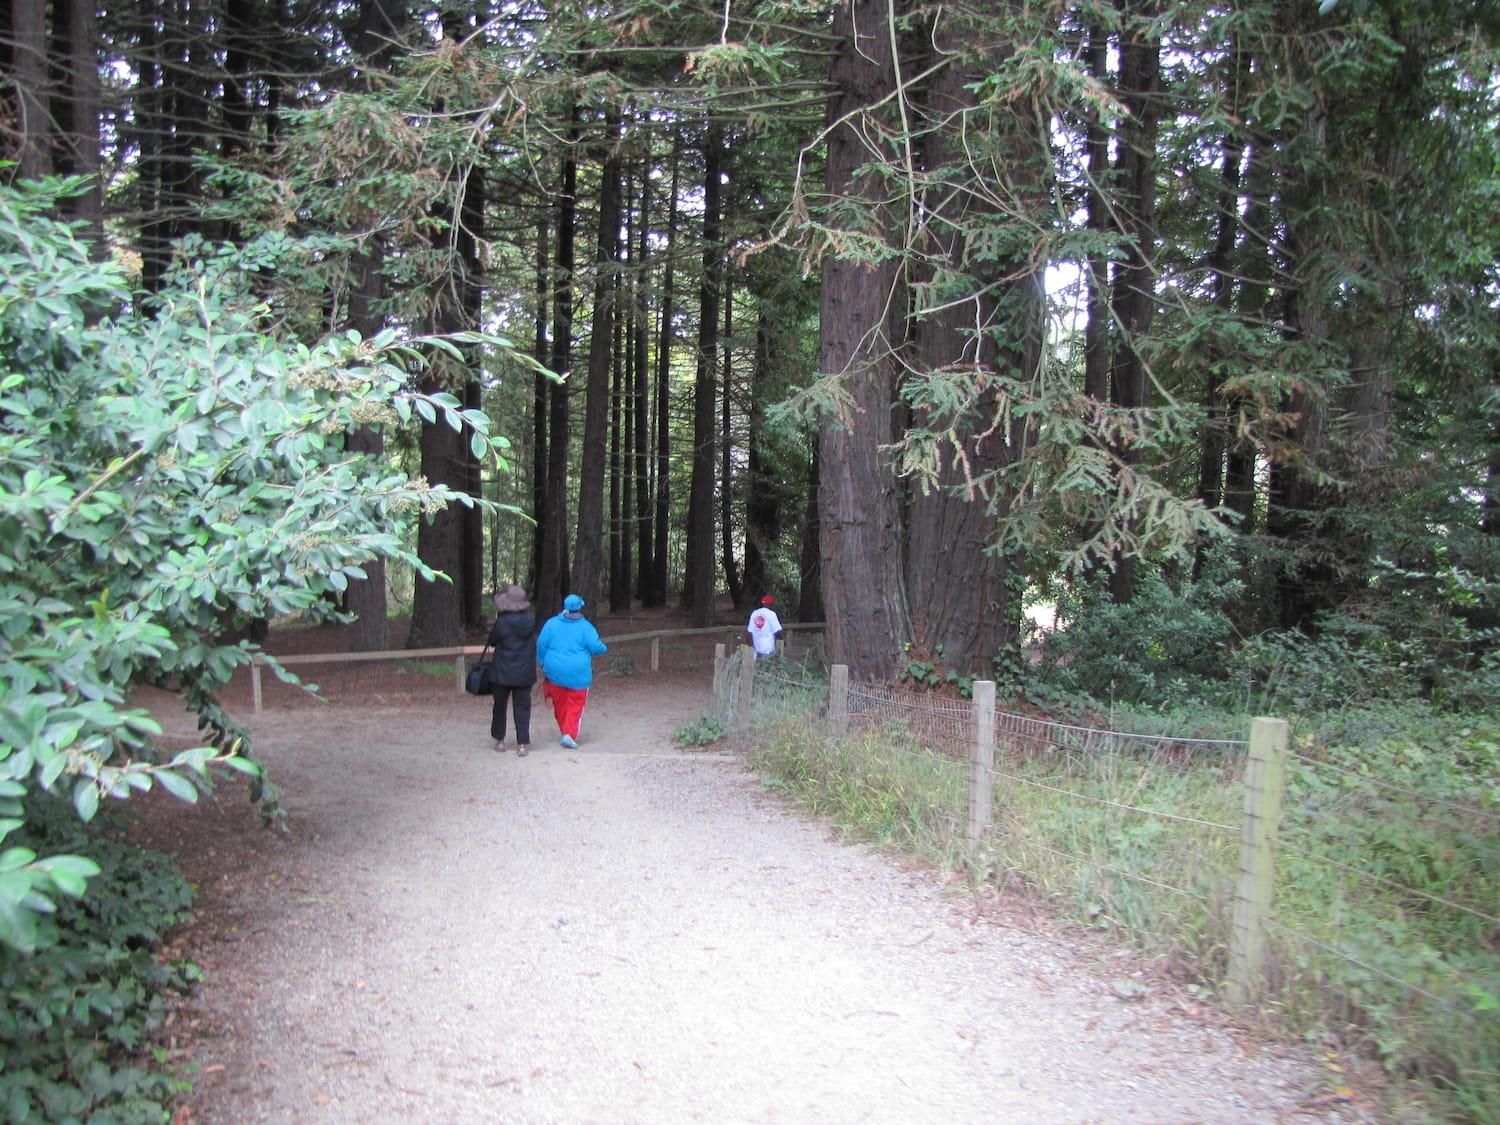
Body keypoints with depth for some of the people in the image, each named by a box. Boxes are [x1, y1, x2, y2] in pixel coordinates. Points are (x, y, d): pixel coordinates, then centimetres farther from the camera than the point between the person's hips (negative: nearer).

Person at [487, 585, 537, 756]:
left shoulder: (501, 623, -16)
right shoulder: (530, 622, -5)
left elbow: (492, 642, -2)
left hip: (503, 673, -2)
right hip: (525, 673, 2)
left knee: (500, 705, 16)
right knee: (522, 707, 6)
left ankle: (499, 740, 24)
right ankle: (522, 744, 1)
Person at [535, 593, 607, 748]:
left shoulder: (552, 624, 0)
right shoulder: (585, 627, -7)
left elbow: (541, 644, 2)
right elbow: (595, 647, -11)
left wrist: (543, 665, 15)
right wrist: (604, 648, 12)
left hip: (555, 672, 3)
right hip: (578, 673, -3)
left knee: (559, 705, 17)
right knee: (575, 705, 3)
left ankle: (565, 732, 26)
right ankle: (569, 734, -9)